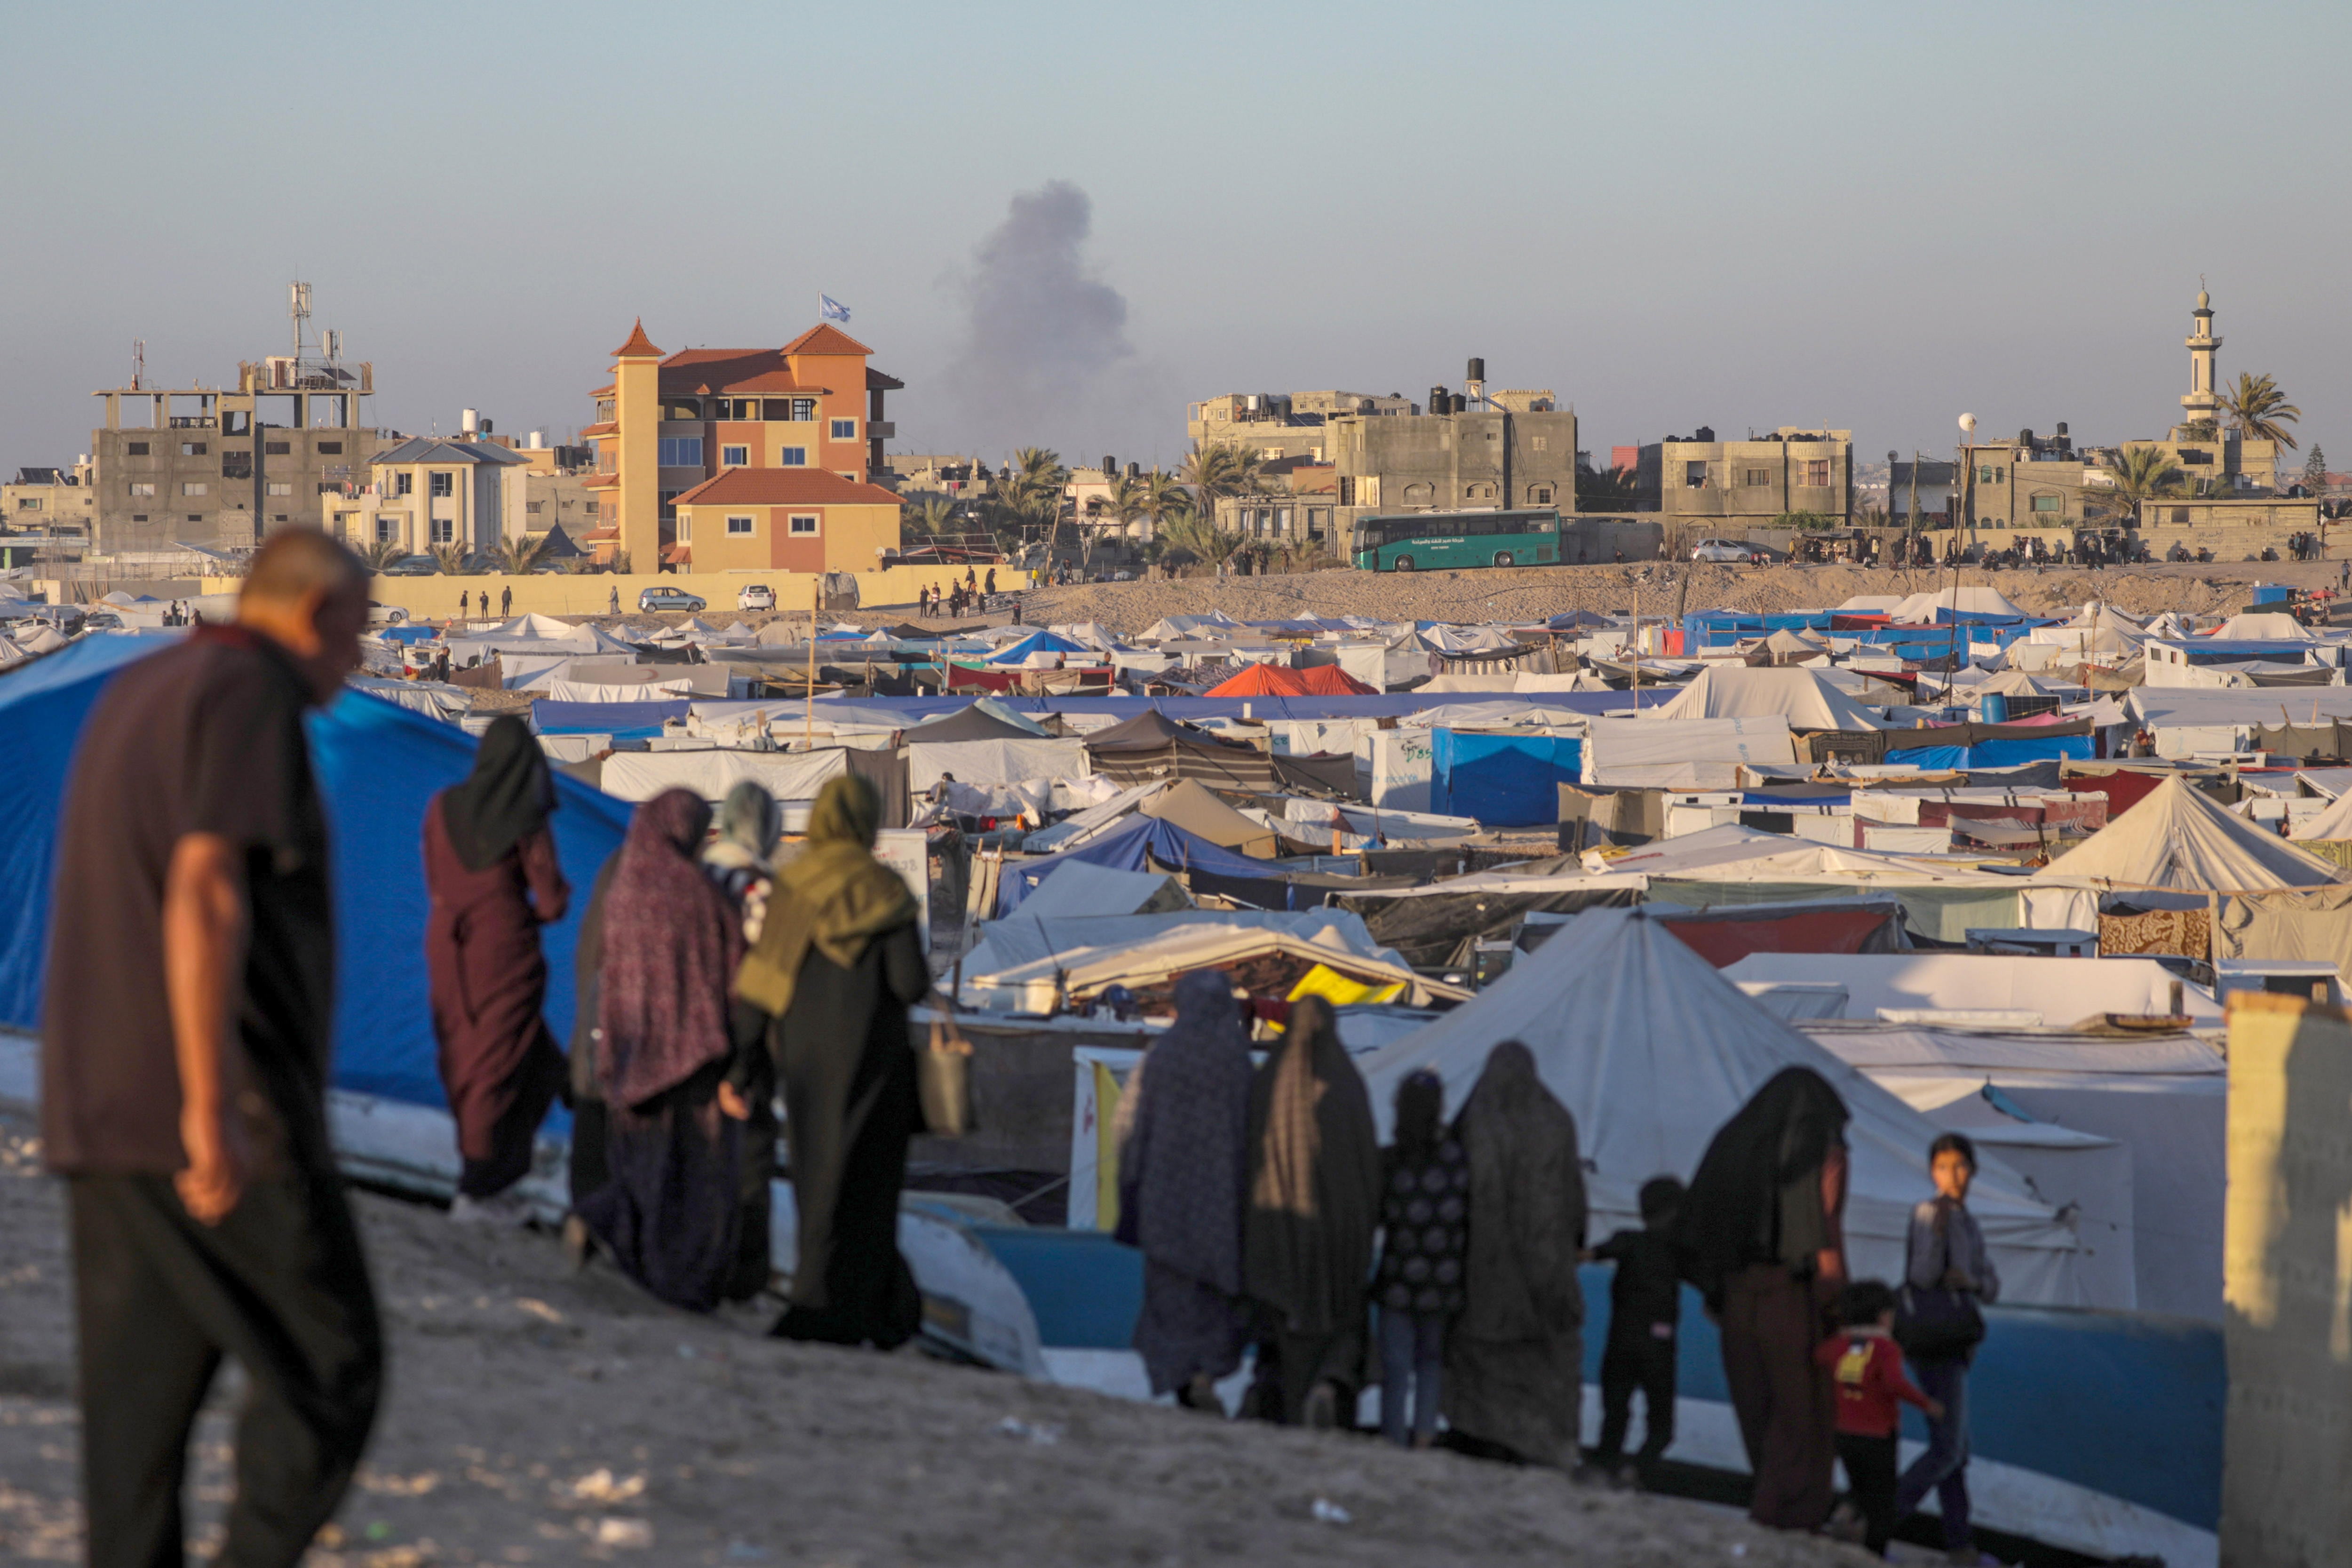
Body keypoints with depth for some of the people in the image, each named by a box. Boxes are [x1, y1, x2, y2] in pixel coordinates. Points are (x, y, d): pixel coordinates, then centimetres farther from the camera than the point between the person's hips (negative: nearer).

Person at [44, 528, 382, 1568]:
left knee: (141, 1396, 7)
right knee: (327, 1371, -1)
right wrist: (212, 1107, -25)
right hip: (221, 1122, -9)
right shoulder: (251, 694, -11)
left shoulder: (135, 694, 19)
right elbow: (204, 894, -22)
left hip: (107, 1115, 9)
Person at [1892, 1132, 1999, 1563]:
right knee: (1947, 1450, -12)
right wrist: (1937, 1227, -35)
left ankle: (1960, 1544, 15)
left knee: (1956, 1451, 11)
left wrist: (1971, 1282, -13)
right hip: (1935, 1345, -9)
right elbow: (1923, 1278, -23)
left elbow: (1993, 1288, 10)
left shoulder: (1967, 1223, 15)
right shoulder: (1929, 1214, -12)